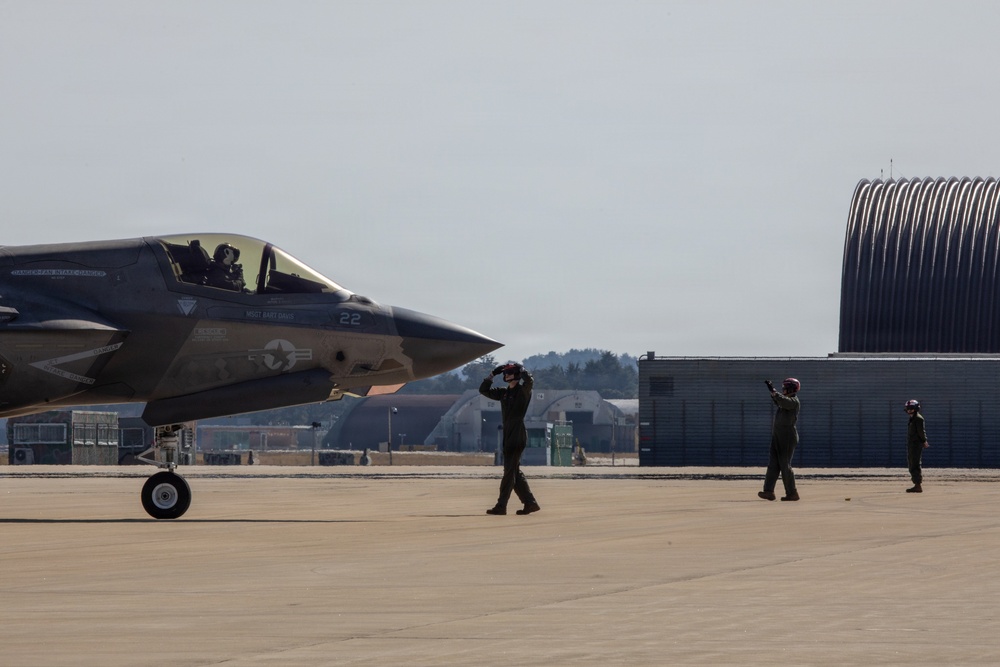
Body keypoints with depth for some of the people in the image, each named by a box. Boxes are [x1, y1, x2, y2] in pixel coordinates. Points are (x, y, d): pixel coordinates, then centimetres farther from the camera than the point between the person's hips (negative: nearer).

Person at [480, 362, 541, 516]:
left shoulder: (523, 391, -5)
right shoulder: (504, 392, 16)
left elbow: (529, 381, -27)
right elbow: (483, 390, 20)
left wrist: (521, 369, -12)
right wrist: (493, 374, 10)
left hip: (518, 438, -8)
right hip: (508, 438, 8)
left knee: (510, 472, -8)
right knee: (515, 473, 9)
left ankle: (501, 506, -8)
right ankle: (530, 503, 12)